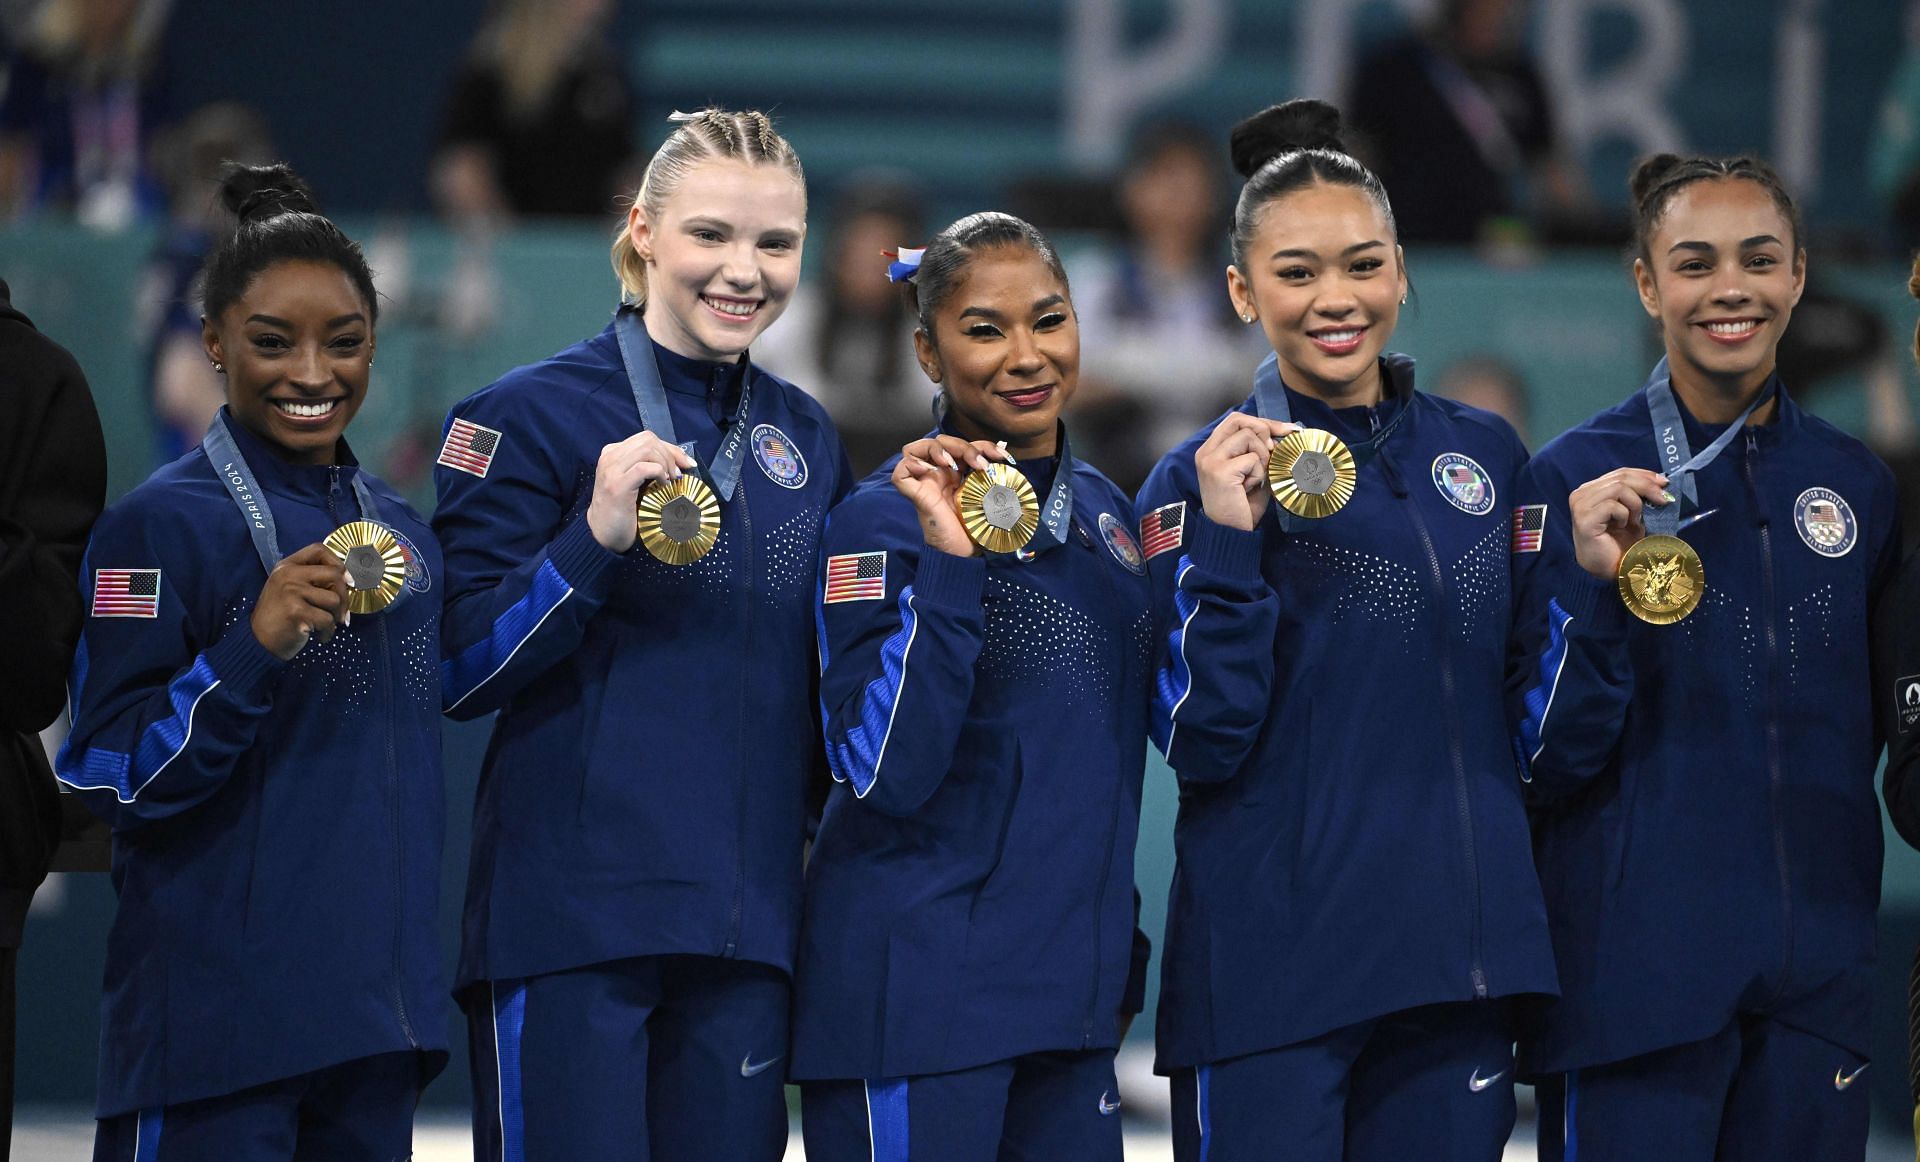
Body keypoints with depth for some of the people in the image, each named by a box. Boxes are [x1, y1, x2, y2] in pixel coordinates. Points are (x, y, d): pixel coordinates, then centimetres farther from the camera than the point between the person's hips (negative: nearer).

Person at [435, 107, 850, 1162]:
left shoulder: (805, 441, 14)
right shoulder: (536, 416, -3)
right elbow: (457, 673, -8)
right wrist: (595, 538, -20)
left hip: (746, 918, 5)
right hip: (570, 912, -5)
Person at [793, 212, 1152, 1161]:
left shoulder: (1101, 512, 12)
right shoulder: (888, 521, -9)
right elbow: (885, 773, -19)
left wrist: (1120, 962, 17)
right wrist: (947, 565, -25)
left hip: (1071, 994, 7)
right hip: (920, 1001, -6)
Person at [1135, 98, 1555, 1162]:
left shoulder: (1485, 455, 10)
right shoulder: (1203, 481, -2)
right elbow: (1202, 745, -11)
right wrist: (1224, 543, -19)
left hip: (1460, 946, 4)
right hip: (1273, 972, -4)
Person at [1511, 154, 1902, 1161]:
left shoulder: (1855, 482, 8)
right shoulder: (1577, 478, -5)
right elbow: (1548, 758, -8)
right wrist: (1590, 583, -21)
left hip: (1816, 975, 4)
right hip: (1635, 968, -4)